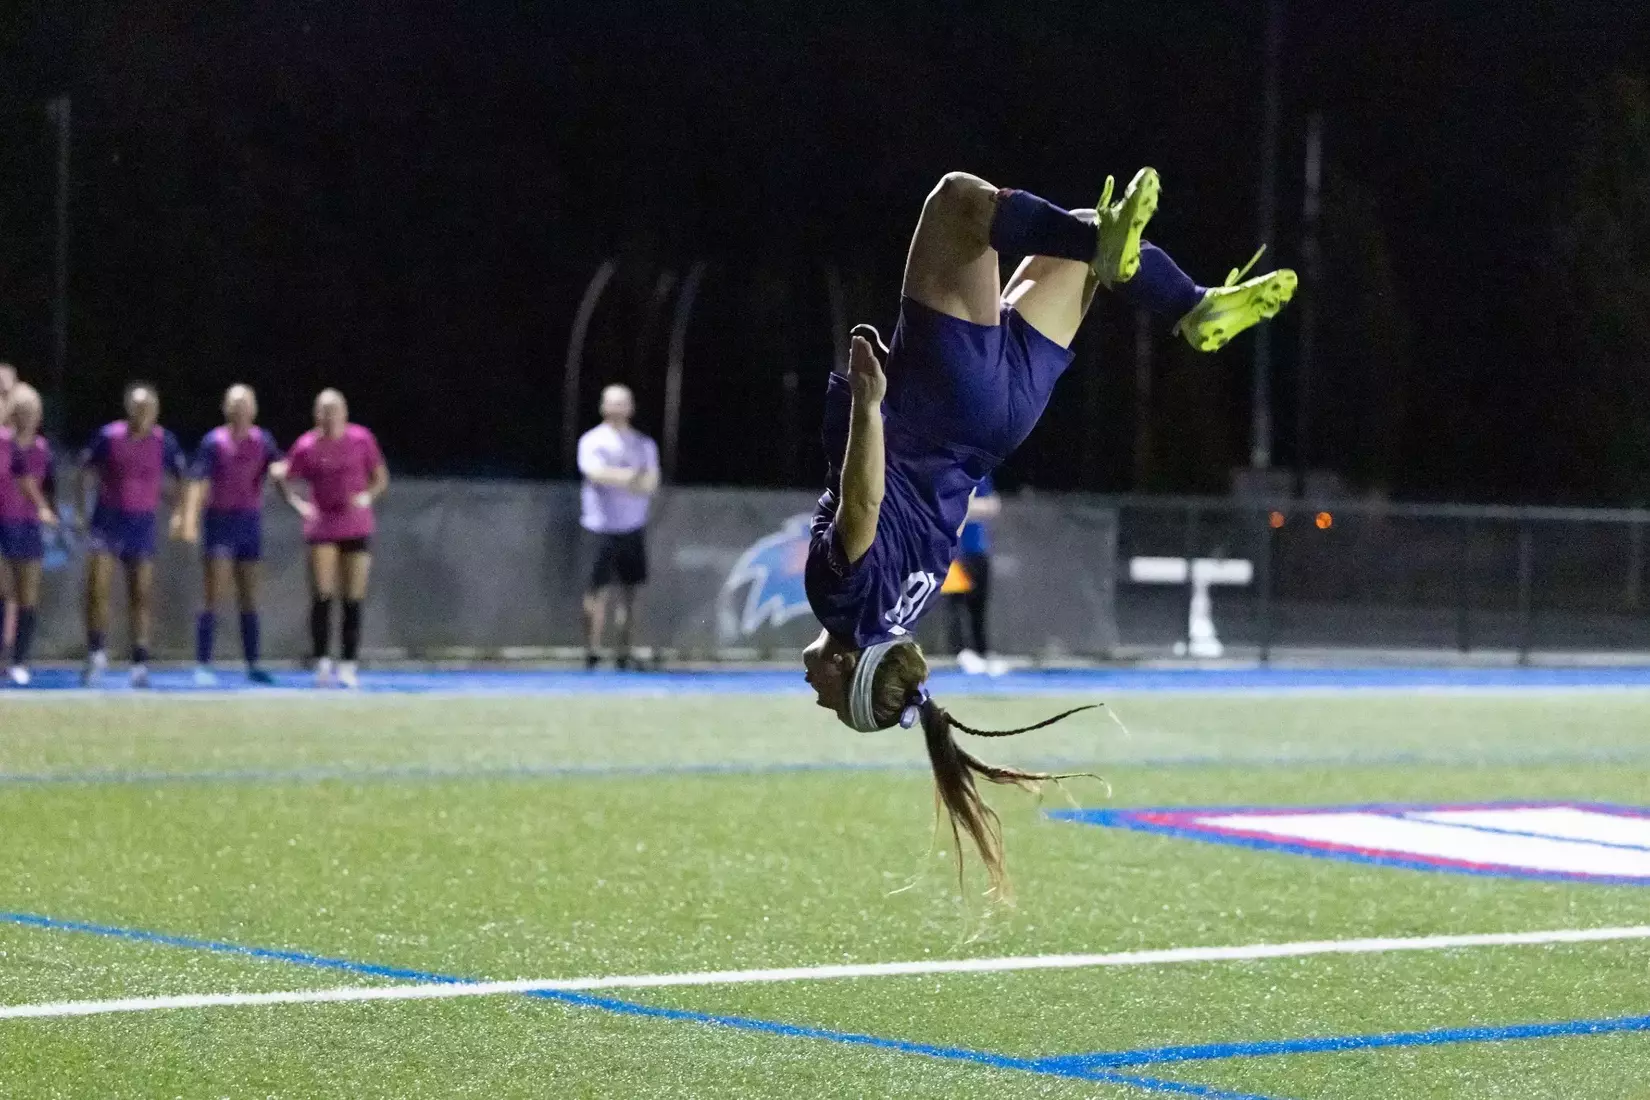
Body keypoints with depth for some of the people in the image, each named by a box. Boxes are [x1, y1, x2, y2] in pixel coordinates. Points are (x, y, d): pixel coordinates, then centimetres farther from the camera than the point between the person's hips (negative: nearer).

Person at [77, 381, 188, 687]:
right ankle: (96, 652, 6)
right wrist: (81, 510, -1)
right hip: (108, 521, -1)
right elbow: (85, 473, 5)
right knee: (97, 588, -9)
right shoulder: (108, 436, -5)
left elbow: (183, 478, 9)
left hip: (143, 524, 1)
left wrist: (180, 513, -2)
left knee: (141, 595, 0)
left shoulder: (164, 442, -3)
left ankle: (140, 662, 6)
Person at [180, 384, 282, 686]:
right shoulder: (213, 442, -6)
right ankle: (203, 665, -7)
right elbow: (198, 482, -13)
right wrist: (190, 519, -24)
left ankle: (252, 664, 18)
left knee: (249, 599, 10)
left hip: (251, 524, 4)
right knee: (214, 597, -8)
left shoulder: (263, 441, 5)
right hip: (220, 522, -4)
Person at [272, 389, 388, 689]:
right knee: (322, 596, -11)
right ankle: (322, 663, -5)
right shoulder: (306, 446, -2)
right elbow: (282, 476, 7)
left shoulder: (361, 439, -1)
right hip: (321, 530, -1)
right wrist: (297, 504, -8)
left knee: (354, 600, 1)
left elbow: (381, 478, 7)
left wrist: (368, 496, -13)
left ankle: (350, 665, 7)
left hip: (357, 528, 1)